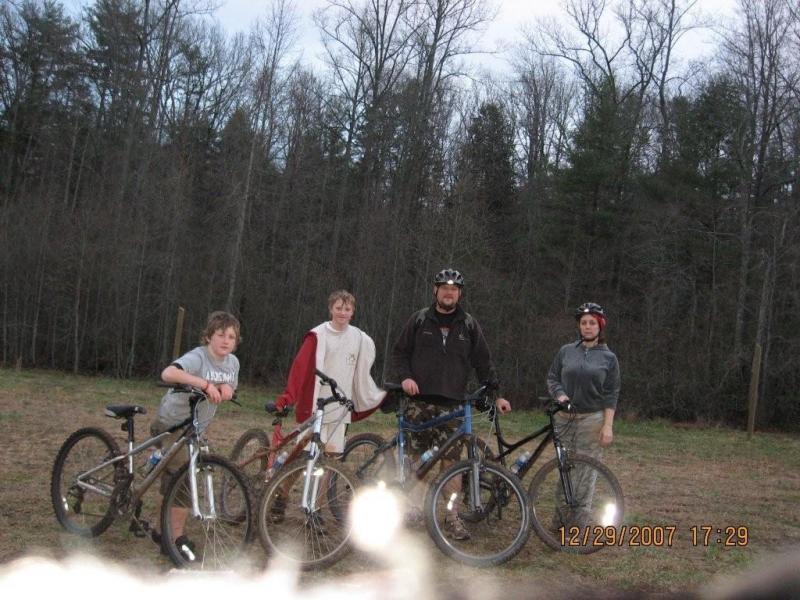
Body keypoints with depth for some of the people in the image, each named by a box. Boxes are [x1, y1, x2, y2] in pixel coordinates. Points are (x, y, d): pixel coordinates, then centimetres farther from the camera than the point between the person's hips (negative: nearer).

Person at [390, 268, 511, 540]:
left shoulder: (469, 325, 6)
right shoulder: (420, 320, 5)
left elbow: (484, 363, 8)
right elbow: (399, 352, 9)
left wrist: (496, 395, 2)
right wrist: (404, 377, -8)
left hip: (451, 403, 0)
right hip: (419, 399, 0)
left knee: (450, 460, -2)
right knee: (418, 455, 5)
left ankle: (453, 516, 6)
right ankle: (416, 501, 21)